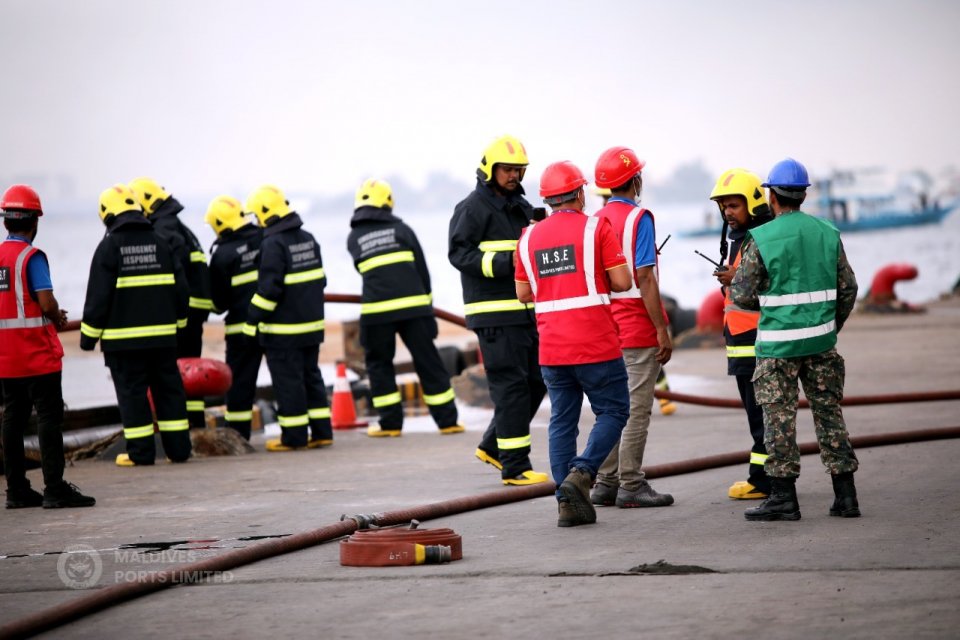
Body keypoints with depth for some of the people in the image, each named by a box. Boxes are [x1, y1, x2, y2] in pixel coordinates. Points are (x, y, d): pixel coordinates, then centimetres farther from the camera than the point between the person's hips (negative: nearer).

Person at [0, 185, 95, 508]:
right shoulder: (31, 257, -13)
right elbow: (47, 303, -20)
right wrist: (58, 319, 1)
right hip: (37, 354, -7)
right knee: (49, 418, -4)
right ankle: (55, 489, -6)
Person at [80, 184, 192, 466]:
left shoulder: (109, 247, -5)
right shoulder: (159, 243, 9)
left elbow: (98, 295, -7)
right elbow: (180, 287, 11)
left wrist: (89, 335, -1)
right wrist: (177, 322, 20)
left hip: (124, 337, -4)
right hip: (162, 335, 4)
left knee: (132, 391, 0)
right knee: (168, 388, 9)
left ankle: (140, 451, -1)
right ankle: (178, 447, 9)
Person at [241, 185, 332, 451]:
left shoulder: (273, 244, -15)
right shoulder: (308, 239, 10)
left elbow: (268, 288, -19)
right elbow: (320, 280, 16)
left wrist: (252, 321, -14)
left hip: (283, 329, -8)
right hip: (312, 323, 8)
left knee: (287, 380, -1)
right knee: (310, 375, 14)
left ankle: (294, 436, 3)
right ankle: (321, 431, 14)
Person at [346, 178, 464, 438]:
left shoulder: (354, 238, 10)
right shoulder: (401, 229, 8)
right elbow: (422, 270, 8)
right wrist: (427, 305, 16)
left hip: (376, 309, 0)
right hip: (413, 305, 1)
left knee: (379, 364, 13)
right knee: (428, 362, 6)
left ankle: (390, 423, 10)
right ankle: (447, 419, 7)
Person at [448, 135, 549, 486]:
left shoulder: (522, 207, 19)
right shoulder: (473, 208, -6)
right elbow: (459, 253, -14)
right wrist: (506, 262, -23)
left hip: (527, 310, 8)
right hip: (495, 313, -8)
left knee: (536, 382, 9)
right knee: (511, 385, -9)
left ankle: (493, 445, 23)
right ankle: (515, 467, -5)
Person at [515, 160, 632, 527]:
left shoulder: (530, 237, 8)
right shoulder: (596, 228, -5)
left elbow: (523, 293, 13)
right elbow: (622, 281, -9)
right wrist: (598, 281, 11)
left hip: (552, 349, 5)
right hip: (596, 345, -5)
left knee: (562, 421, 9)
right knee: (613, 411, 7)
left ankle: (568, 502, 4)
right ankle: (581, 473, -12)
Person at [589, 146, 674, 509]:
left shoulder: (596, 220, 10)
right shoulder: (638, 218, -12)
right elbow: (644, 278, -18)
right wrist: (662, 329, -14)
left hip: (606, 328, 7)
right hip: (638, 329, -7)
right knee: (636, 409, -3)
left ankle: (605, 483, 11)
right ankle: (631, 485, -2)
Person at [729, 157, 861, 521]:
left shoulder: (761, 239, -9)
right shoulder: (827, 233, 4)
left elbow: (741, 295, -9)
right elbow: (847, 288, 7)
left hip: (778, 343, -4)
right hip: (821, 340, 4)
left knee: (779, 417, 2)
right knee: (829, 413, 9)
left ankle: (784, 496, 2)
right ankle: (845, 495, 10)